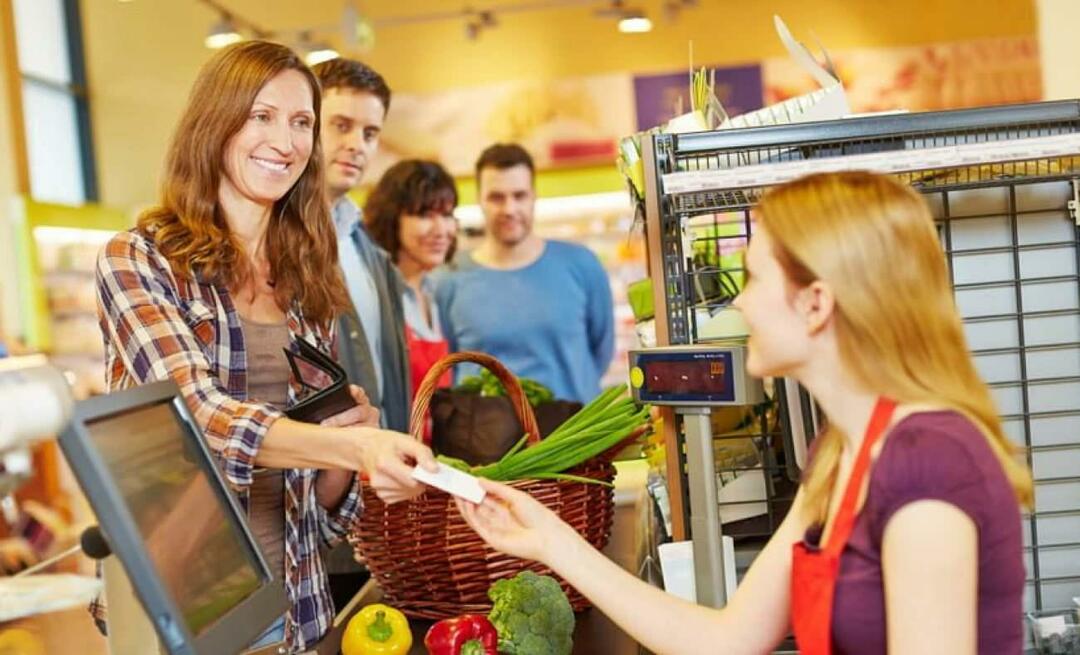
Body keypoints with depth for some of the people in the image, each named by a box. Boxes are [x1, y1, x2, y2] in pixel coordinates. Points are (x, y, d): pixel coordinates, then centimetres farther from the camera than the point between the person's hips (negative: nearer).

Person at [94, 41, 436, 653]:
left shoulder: (309, 282, 6)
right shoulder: (136, 260, -7)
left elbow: (323, 504, 11)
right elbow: (196, 412, -24)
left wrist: (349, 447, -10)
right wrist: (354, 444, -36)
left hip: (293, 603, 5)